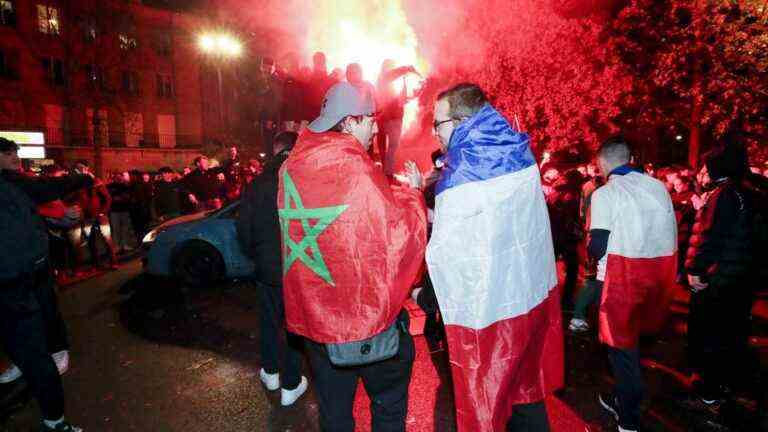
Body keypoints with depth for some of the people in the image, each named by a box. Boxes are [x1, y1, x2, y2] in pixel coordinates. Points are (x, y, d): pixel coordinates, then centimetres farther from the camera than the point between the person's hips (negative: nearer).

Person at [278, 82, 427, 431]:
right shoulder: (356, 170, -20)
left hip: (312, 312, 7)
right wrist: (413, 191, -1)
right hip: (364, 311, -6)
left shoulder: (292, 167, 2)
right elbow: (400, 236, -17)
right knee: (389, 402, 19)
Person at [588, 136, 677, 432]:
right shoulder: (658, 186, 7)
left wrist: (592, 248, 8)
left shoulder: (605, 193, -10)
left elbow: (597, 247, -14)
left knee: (622, 341, 8)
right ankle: (621, 400, 40)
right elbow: (672, 232, 8)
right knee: (634, 336, 21)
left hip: (625, 273, -6)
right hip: (663, 270, 6)